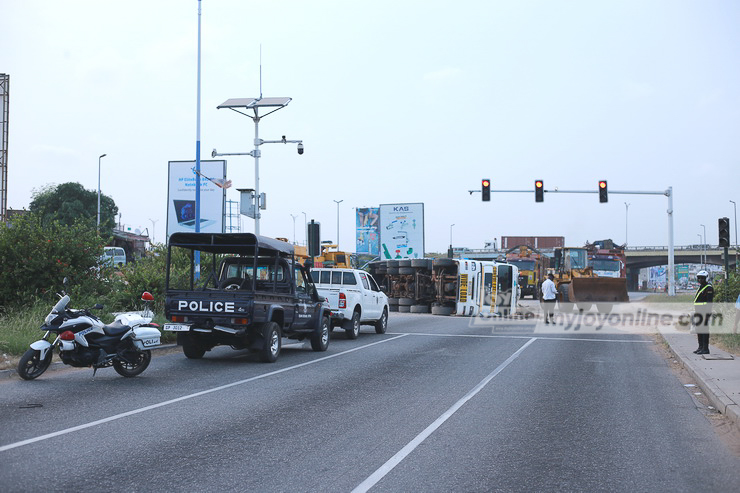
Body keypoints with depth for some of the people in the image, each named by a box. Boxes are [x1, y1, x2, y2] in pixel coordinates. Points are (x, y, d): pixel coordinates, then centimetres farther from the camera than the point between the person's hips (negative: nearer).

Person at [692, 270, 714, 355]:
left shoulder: (709, 288, -9)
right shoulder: (700, 288, 21)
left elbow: (709, 302, -16)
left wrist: (708, 312, -22)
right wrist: (695, 313, 23)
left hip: (704, 312, -10)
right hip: (698, 312, 10)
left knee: (704, 329, -10)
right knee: (698, 329, 11)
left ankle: (705, 348, -10)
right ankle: (701, 347, 17)